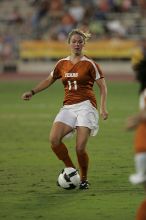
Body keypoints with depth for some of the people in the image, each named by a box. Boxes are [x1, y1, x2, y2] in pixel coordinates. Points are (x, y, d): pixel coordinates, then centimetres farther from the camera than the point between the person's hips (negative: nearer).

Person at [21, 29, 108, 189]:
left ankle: (84, 179, 11)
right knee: (54, 139, -18)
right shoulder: (62, 64, 12)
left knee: (80, 148, -14)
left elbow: (102, 86, 2)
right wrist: (32, 92, 16)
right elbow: (49, 80, 26)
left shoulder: (89, 64, 0)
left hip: (85, 106, -4)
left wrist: (103, 107, -9)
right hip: (68, 108, 4)